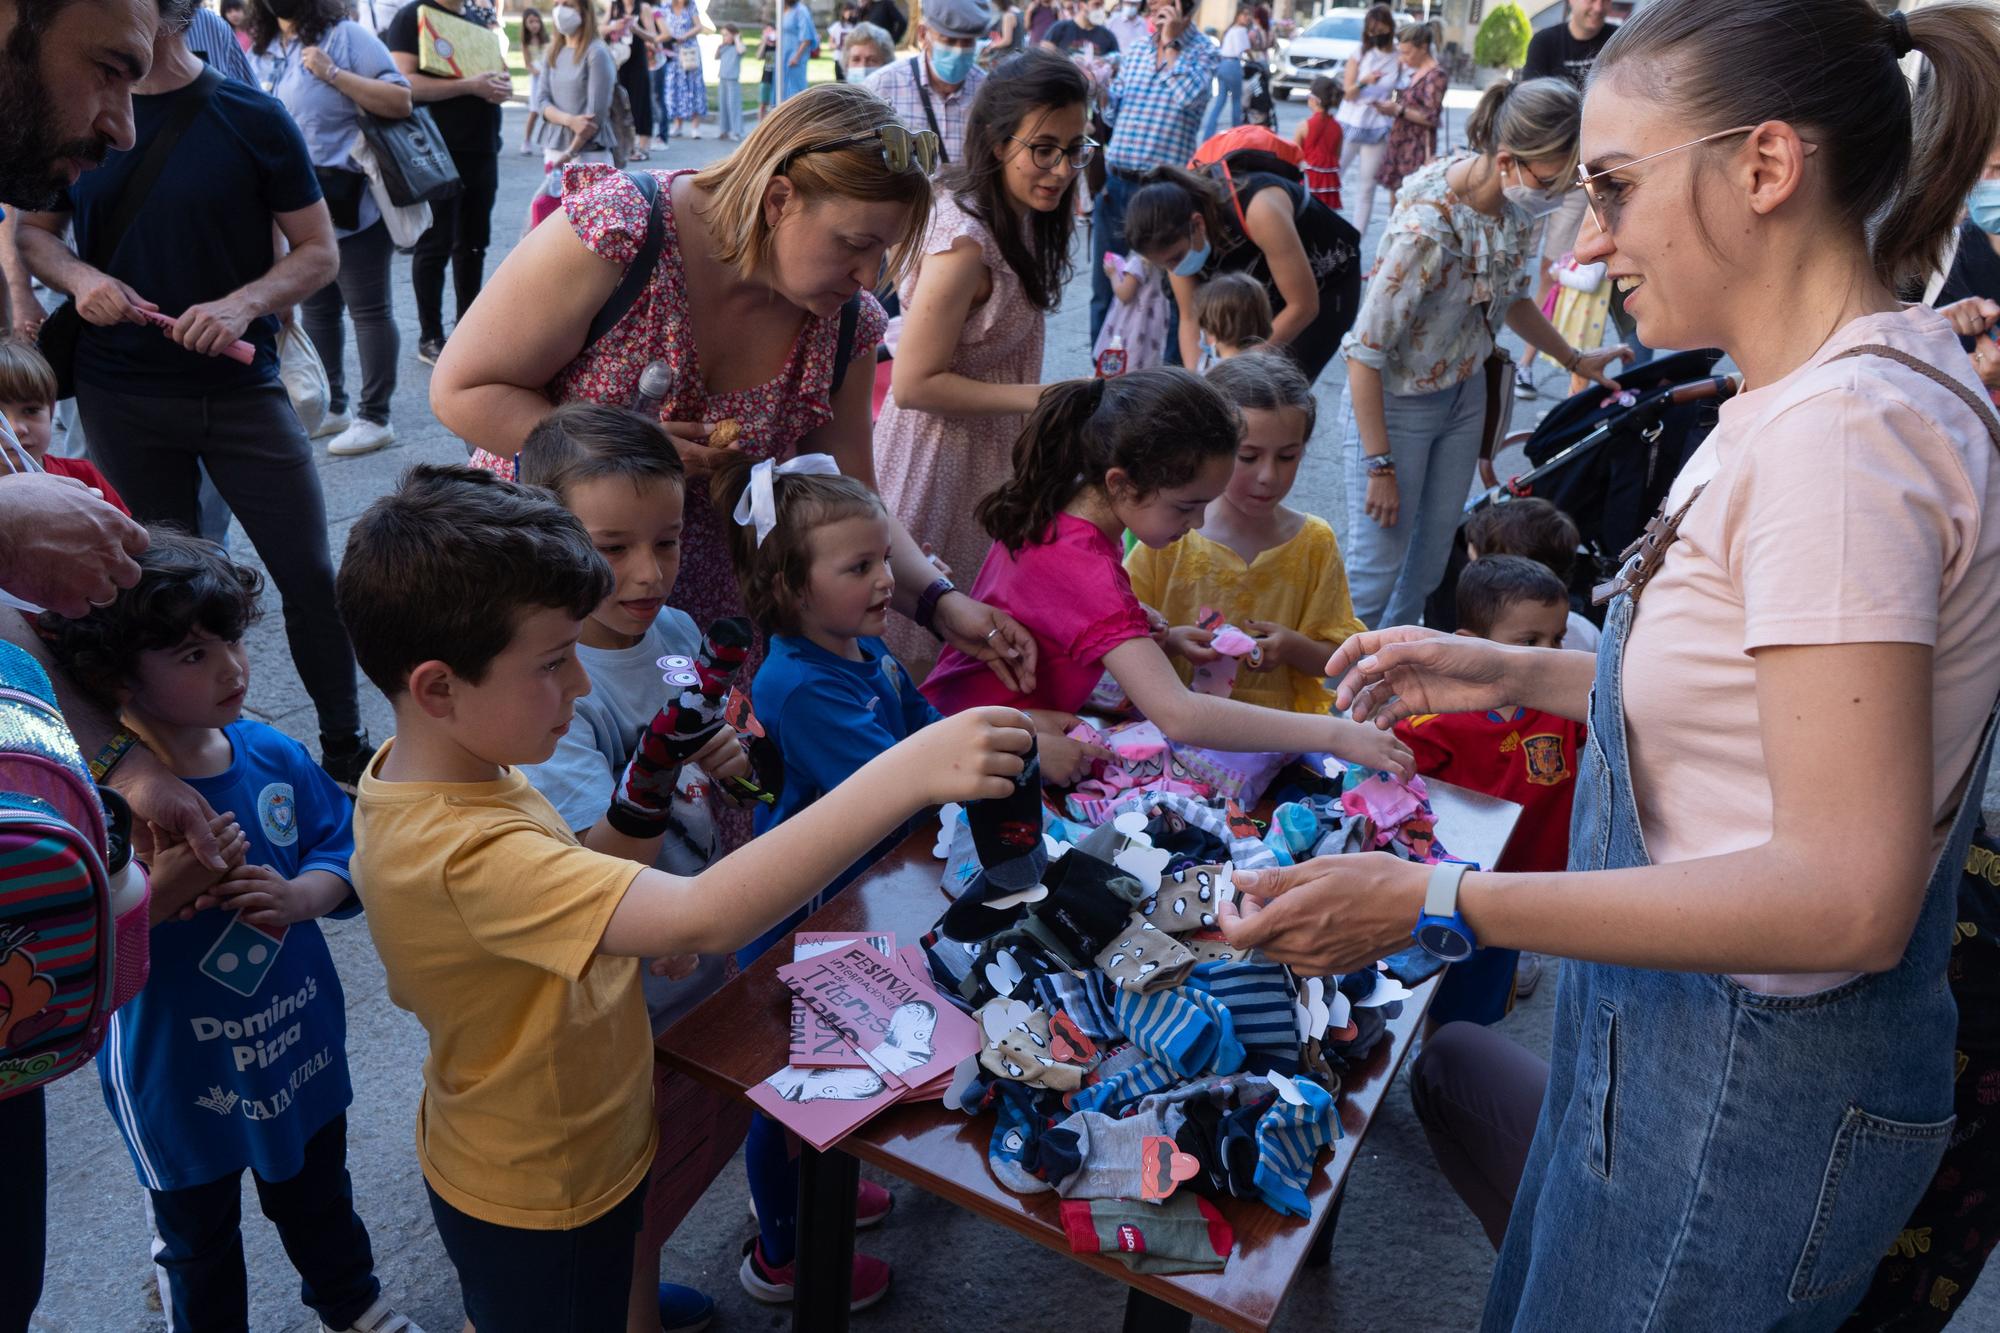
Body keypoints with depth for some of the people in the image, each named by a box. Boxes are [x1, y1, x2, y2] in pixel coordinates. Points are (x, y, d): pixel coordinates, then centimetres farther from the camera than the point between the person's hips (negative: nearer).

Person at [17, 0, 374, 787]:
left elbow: (319, 251, -2)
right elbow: (34, 231, 13)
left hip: (239, 388, -2)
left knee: (309, 574, -2)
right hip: (119, 393, 3)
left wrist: (244, 303, -19)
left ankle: (346, 748, 14)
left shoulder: (251, 118, -3)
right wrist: (80, 278, -9)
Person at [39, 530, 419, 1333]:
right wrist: (163, 885, -38)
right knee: (196, 1235, 24)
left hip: (301, 1043, 4)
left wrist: (298, 895, -23)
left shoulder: (274, 756, -12)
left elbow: (341, 852, -3)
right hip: (178, 1079, -4)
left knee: (317, 1192, 30)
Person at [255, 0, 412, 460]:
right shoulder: (263, 48, 11)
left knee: (368, 310, -1)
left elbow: (400, 102, -16)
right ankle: (330, 408, 25)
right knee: (314, 309, 14)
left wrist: (333, 73, -20)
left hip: (351, 206, -8)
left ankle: (374, 419, 3)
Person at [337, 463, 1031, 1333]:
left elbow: (563, 887, -1)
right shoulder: (468, 853, -40)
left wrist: (648, 790, -19)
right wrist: (908, 774, -55)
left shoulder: (415, 775, -9)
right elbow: (703, 918, -51)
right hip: (544, 1202, -8)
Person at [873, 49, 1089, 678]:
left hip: (993, 447, 9)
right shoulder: (965, 242, -28)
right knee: (925, 650, 7)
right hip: (945, 456, -9)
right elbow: (914, 384, -24)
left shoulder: (1019, 218, 1)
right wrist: (1039, 398, -24)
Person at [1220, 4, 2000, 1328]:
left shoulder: (1842, 434, -26)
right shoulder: (1829, 393, 4)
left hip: (1747, 1096, -9)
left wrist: (1438, 904, -29)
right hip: (1677, 1037, 9)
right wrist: (1518, 675, 7)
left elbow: (1849, 891, -29)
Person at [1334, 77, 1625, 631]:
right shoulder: (1427, 225, -31)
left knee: (1430, 563, 16)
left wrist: (1574, 359, 16)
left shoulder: (1517, 203, -8)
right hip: (1394, 403, -7)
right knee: (1375, 573, -1)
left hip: (1465, 395, 7)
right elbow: (1365, 352, -25)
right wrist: (1380, 465, -21)